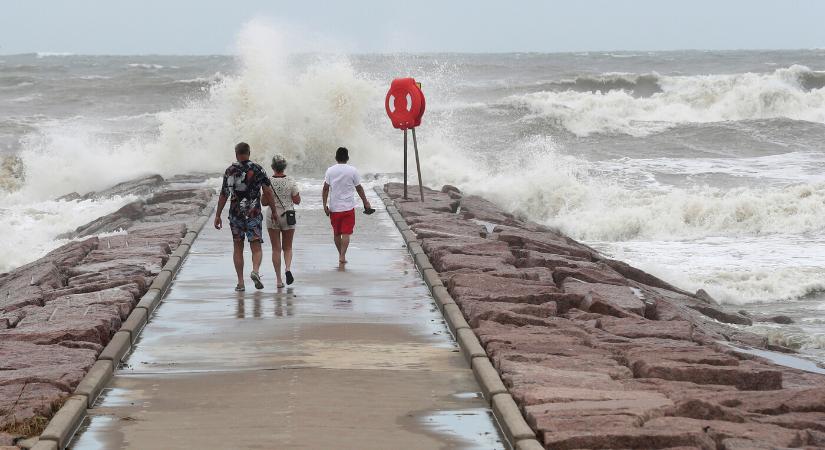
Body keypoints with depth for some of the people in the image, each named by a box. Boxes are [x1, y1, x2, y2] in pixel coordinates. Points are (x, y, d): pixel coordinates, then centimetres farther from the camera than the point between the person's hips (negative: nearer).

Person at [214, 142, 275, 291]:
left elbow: (223, 196, 2)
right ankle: (255, 271, -27)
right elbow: (268, 191, -5)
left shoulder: (230, 171, 1)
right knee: (256, 248, 1)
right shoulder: (257, 169, 0)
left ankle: (240, 282, 8)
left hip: (235, 214, 1)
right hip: (254, 214, -1)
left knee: (238, 248, 10)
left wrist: (218, 216, 8)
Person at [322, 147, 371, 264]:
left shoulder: (330, 171, 0)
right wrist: (365, 202, 14)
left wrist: (325, 205, 0)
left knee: (336, 233, 15)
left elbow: (325, 189, -3)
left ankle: (340, 254, 27)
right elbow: (359, 188, 3)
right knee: (346, 233, -1)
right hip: (348, 207, -2)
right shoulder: (353, 171, -4)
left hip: (334, 207, 2)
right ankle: (342, 256, -10)